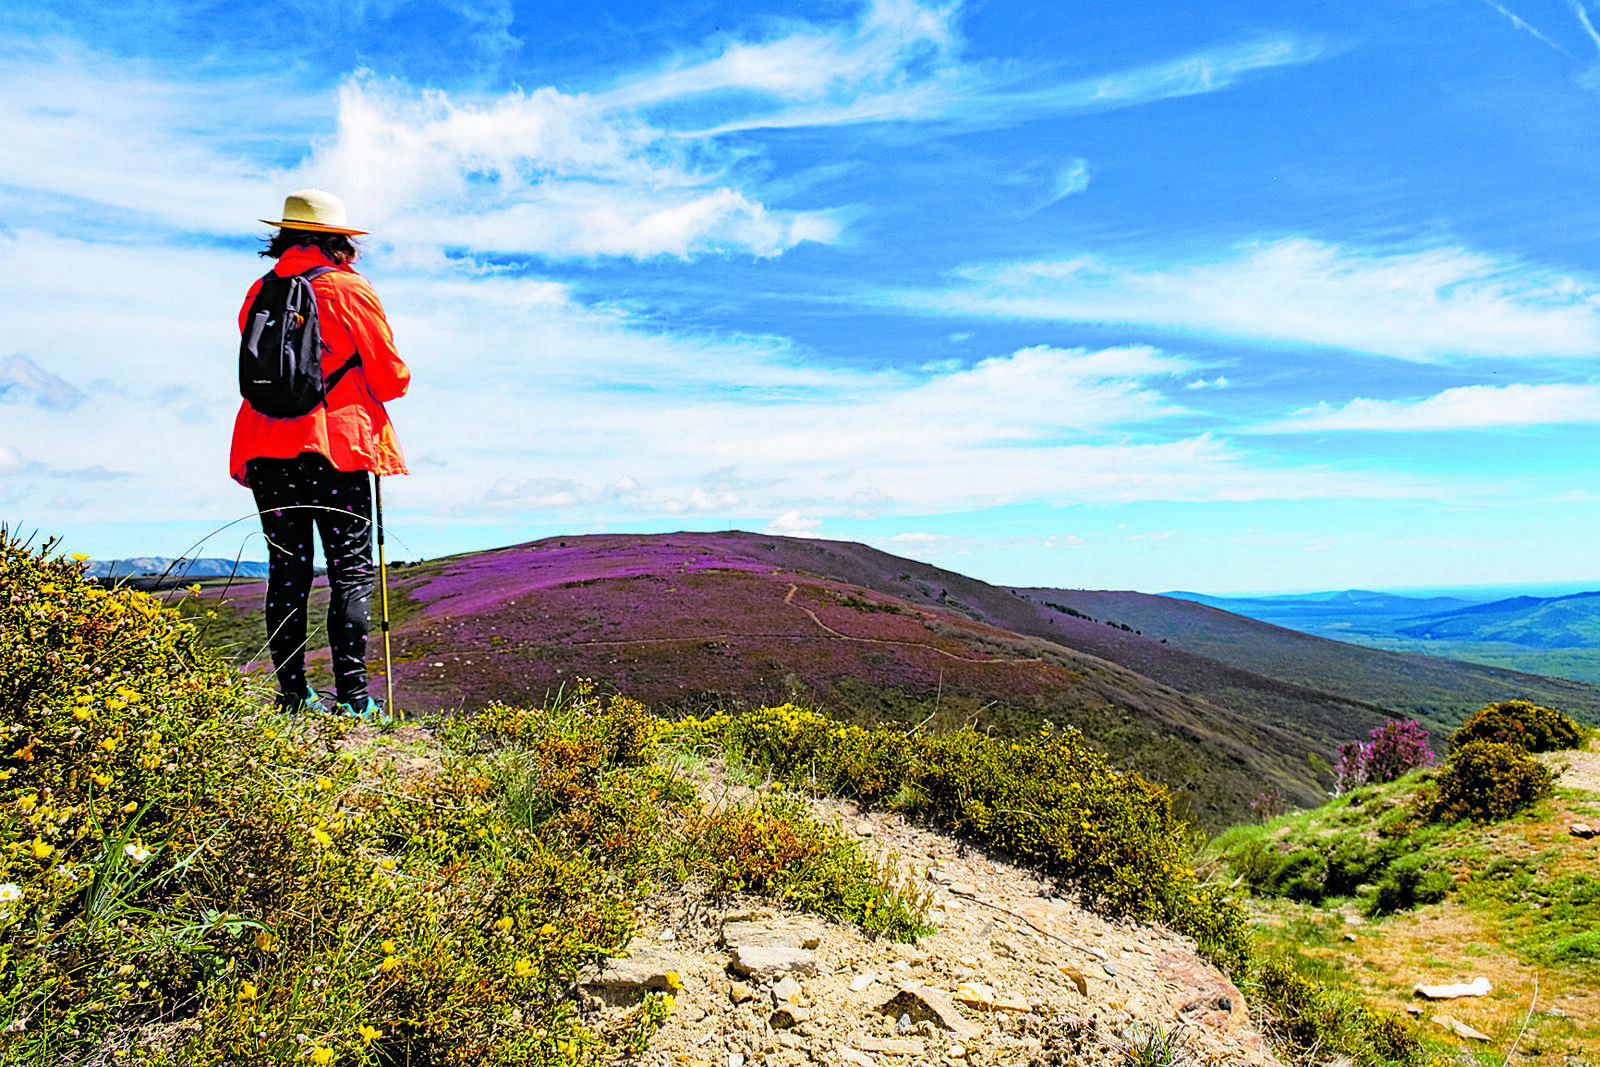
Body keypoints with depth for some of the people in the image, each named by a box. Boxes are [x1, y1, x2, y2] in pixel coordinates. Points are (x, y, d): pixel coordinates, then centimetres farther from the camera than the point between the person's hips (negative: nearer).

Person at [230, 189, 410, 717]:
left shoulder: (259, 292, 10)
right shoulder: (351, 289, -3)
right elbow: (391, 378, -4)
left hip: (268, 450, 4)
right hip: (338, 446, -4)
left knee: (287, 570, 9)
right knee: (351, 569, 1)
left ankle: (293, 694, 13)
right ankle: (352, 697, -1)